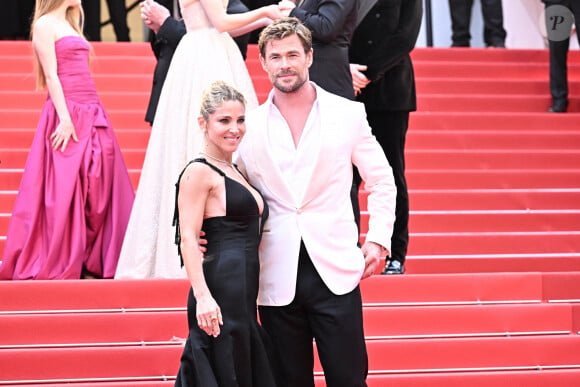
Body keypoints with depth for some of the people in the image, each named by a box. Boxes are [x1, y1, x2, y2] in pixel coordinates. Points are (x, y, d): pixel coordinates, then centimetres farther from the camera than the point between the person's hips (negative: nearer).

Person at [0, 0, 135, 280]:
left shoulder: (69, 25, 20)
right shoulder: (45, 24, -4)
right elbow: (51, 76, -12)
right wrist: (65, 119, -19)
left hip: (91, 115, 8)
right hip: (67, 115, -8)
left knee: (97, 191, 4)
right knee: (63, 191, -7)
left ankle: (91, 262, 7)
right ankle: (56, 264, -2)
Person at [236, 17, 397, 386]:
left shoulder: (348, 114, 3)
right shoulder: (250, 125, 5)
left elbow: (382, 180, 11)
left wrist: (378, 239, 1)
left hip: (335, 271, -1)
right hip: (277, 278, 1)